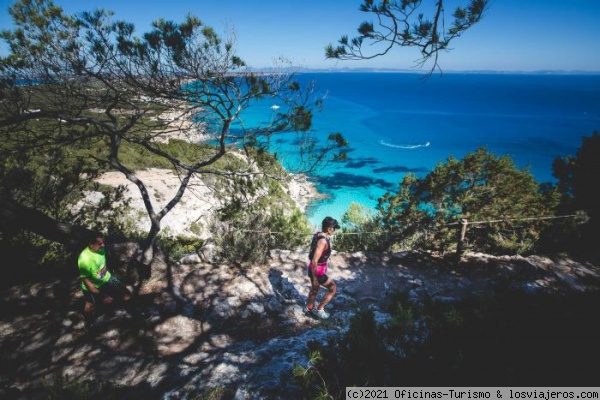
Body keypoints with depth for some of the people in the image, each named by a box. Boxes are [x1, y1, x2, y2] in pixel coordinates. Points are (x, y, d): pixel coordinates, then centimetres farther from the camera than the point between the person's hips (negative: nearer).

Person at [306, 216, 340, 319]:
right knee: (333, 288, 10)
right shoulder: (323, 241, -30)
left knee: (315, 289, 29)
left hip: (313, 269, 9)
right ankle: (319, 309, 20)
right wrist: (315, 279, -23)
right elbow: (314, 261, -31)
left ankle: (309, 307, 50)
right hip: (318, 272, -9)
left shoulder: (317, 235, -2)